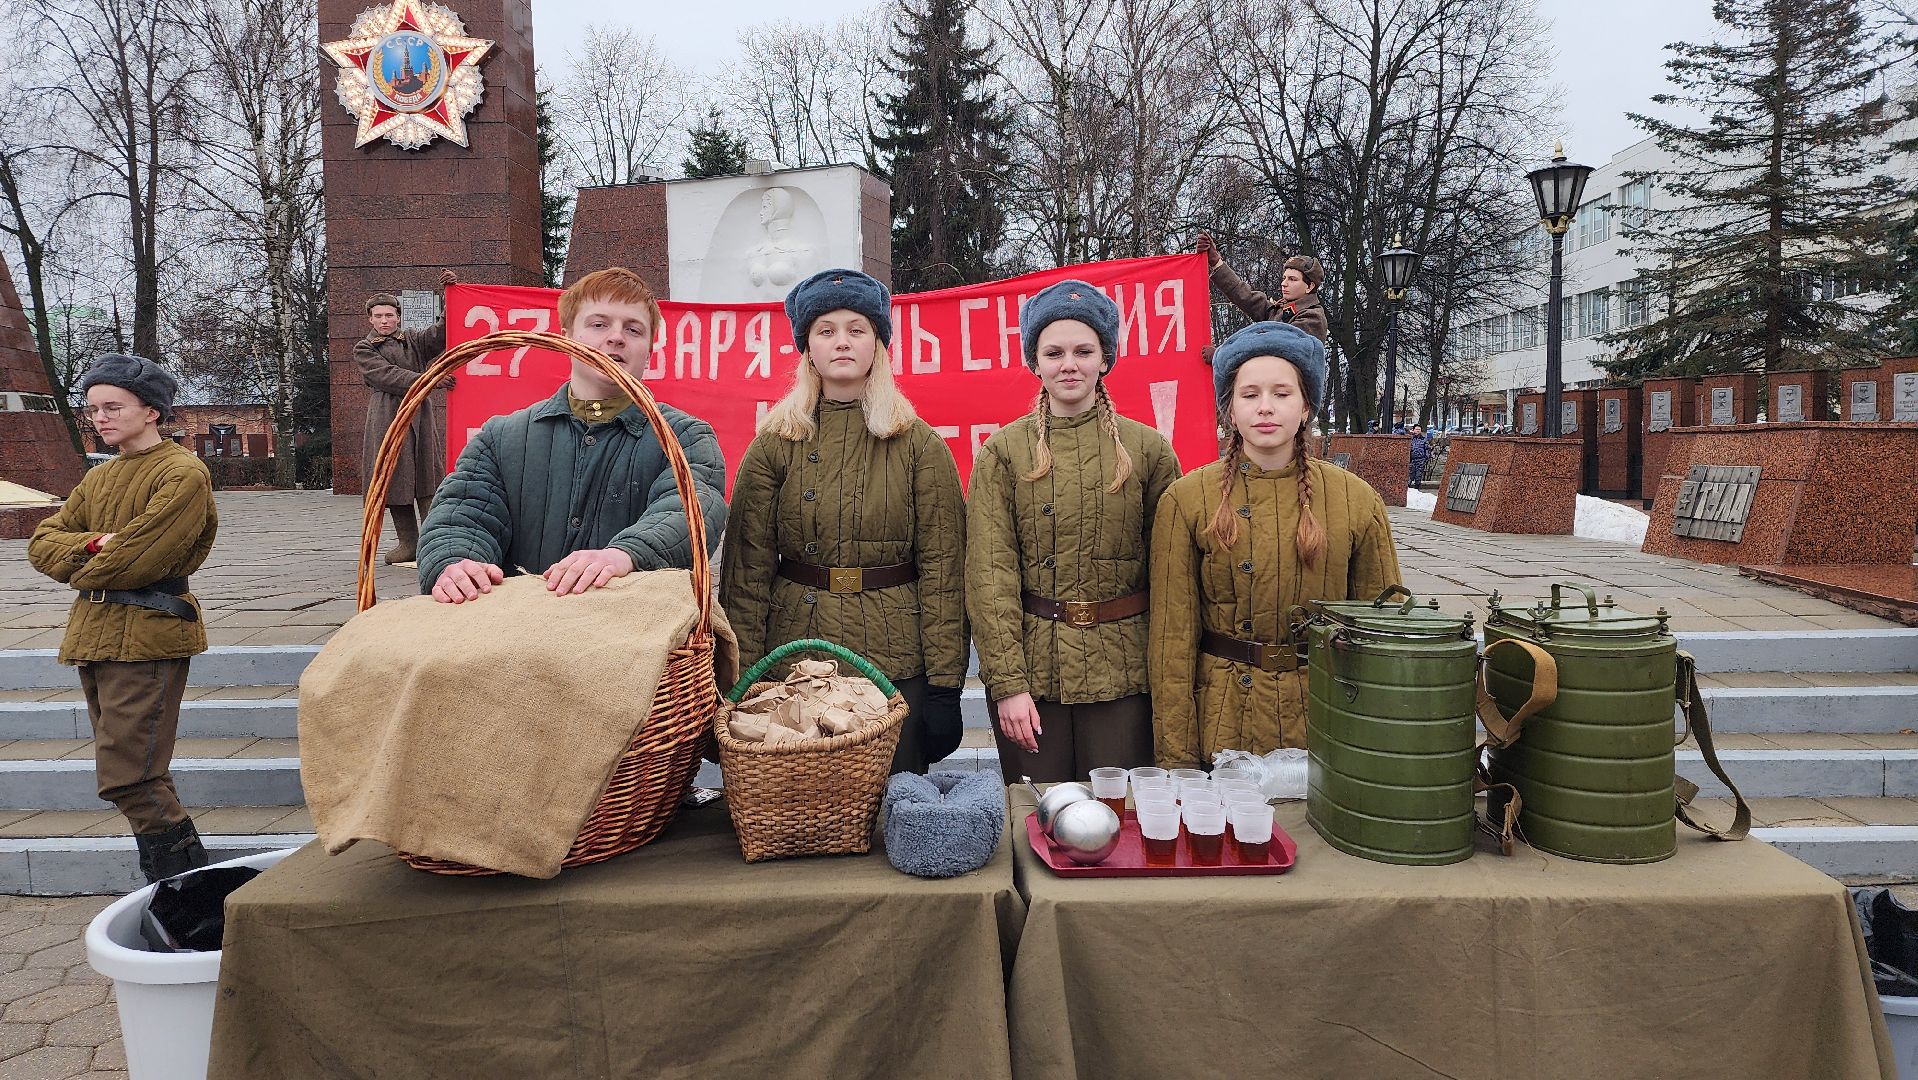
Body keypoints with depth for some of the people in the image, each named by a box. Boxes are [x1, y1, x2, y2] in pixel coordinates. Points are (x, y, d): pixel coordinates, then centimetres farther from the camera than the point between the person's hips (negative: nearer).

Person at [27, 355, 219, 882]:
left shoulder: (183, 473, -9)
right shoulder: (98, 478, 18)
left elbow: (136, 559, -17)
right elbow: (42, 542, 10)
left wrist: (81, 572, 0)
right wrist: (91, 546, -10)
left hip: (146, 638, -9)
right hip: (93, 634, 9)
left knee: (127, 778, -12)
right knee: (142, 776, 12)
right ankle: (171, 881, 22)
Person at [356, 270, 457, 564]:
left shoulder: (414, 340, 18)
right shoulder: (363, 350, 11)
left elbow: (441, 333, 2)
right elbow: (387, 375, -5)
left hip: (421, 415, 1)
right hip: (387, 418, -1)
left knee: (429, 477, -7)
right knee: (395, 481, -2)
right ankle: (407, 543, 4)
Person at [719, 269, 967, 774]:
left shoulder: (920, 445, 1)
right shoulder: (773, 446, 4)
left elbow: (942, 568, -2)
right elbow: (746, 570, 2)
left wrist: (945, 684, -7)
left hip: (896, 663, -1)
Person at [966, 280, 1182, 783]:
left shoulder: (1148, 449, 4)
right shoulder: (1003, 452, 1)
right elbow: (989, 573, -4)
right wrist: (1007, 682, -11)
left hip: (1123, 673, 1)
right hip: (1031, 669, 0)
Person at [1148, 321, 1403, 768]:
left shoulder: (1357, 501, 0)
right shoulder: (1187, 500, -4)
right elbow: (1173, 635, -4)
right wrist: (1177, 758, -8)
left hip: (1324, 727, 1)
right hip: (1223, 727, -1)